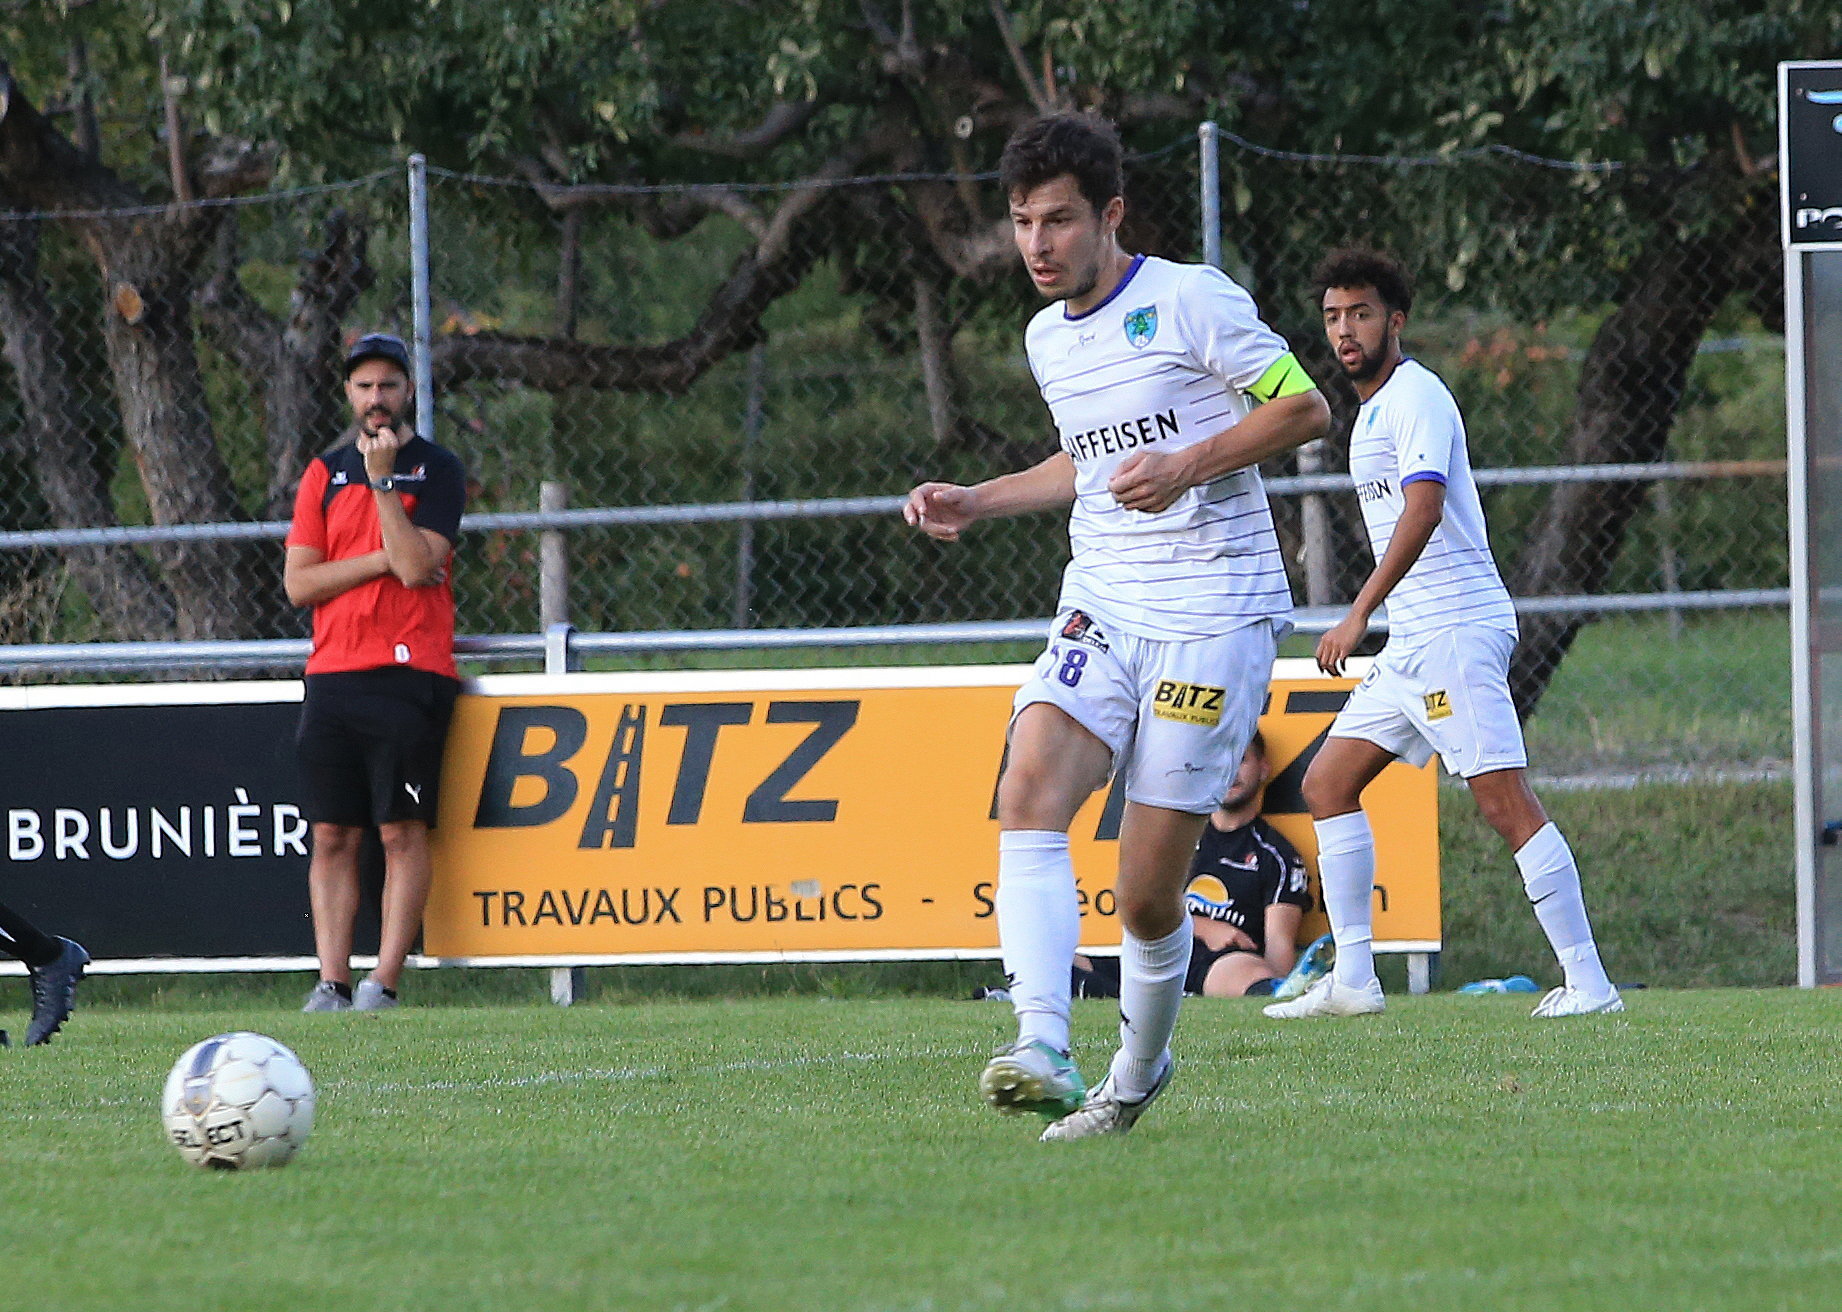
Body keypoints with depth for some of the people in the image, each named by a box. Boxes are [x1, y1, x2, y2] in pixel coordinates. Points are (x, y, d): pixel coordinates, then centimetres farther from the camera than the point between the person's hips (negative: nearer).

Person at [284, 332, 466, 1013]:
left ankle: (383, 983, -10)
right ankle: (331, 985, -1)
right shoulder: (325, 473, 14)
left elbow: (417, 565, -12)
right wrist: (384, 559, -7)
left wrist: (383, 479, -12)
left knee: (402, 831, -8)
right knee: (332, 836, 0)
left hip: (410, 673, -4)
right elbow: (299, 582, 5)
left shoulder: (436, 470, 3)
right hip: (332, 675, 4)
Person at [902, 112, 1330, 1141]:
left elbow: (1305, 408, -5)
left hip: (1214, 618, -6)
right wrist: (974, 504, 20)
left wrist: (1188, 466, -17)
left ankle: (1137, 1075, 22)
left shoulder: (1190, 301, -7)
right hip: (1100, 611, 6)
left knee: (1149, 895, -6)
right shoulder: (1048, 340, 15)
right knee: (1029, 790, -23)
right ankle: (1044, 1052, -35)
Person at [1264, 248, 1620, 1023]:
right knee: (1327, 784, 9)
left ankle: (1587, 981, -14)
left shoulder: (1415, 398, -11)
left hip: (1455, 630, -11)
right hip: (1411, 640, 11)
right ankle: (1352, 980, 9)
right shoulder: (1373, 411, 20)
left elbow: (1423, 509, -25)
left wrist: (1361, 612, -29)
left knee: (1505, 801, -14)